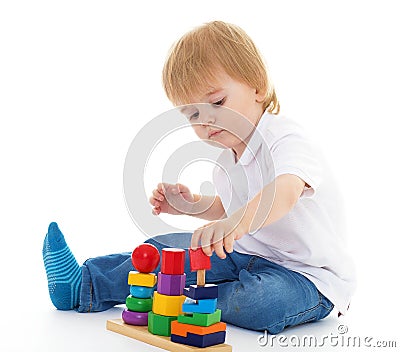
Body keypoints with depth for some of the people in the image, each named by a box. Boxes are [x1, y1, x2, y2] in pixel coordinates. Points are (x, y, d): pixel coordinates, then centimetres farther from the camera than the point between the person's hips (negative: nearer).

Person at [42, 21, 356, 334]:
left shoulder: (286, 140, -23)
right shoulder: (227, 157, 5)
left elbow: (285, 192, -46)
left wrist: (236, 223, -63)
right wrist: (192, 205, 7)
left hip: (310, 277, -7)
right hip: (248, 254, 8)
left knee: (260, 303, -36)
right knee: (165, 248, -2)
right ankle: (86, 284, 10)